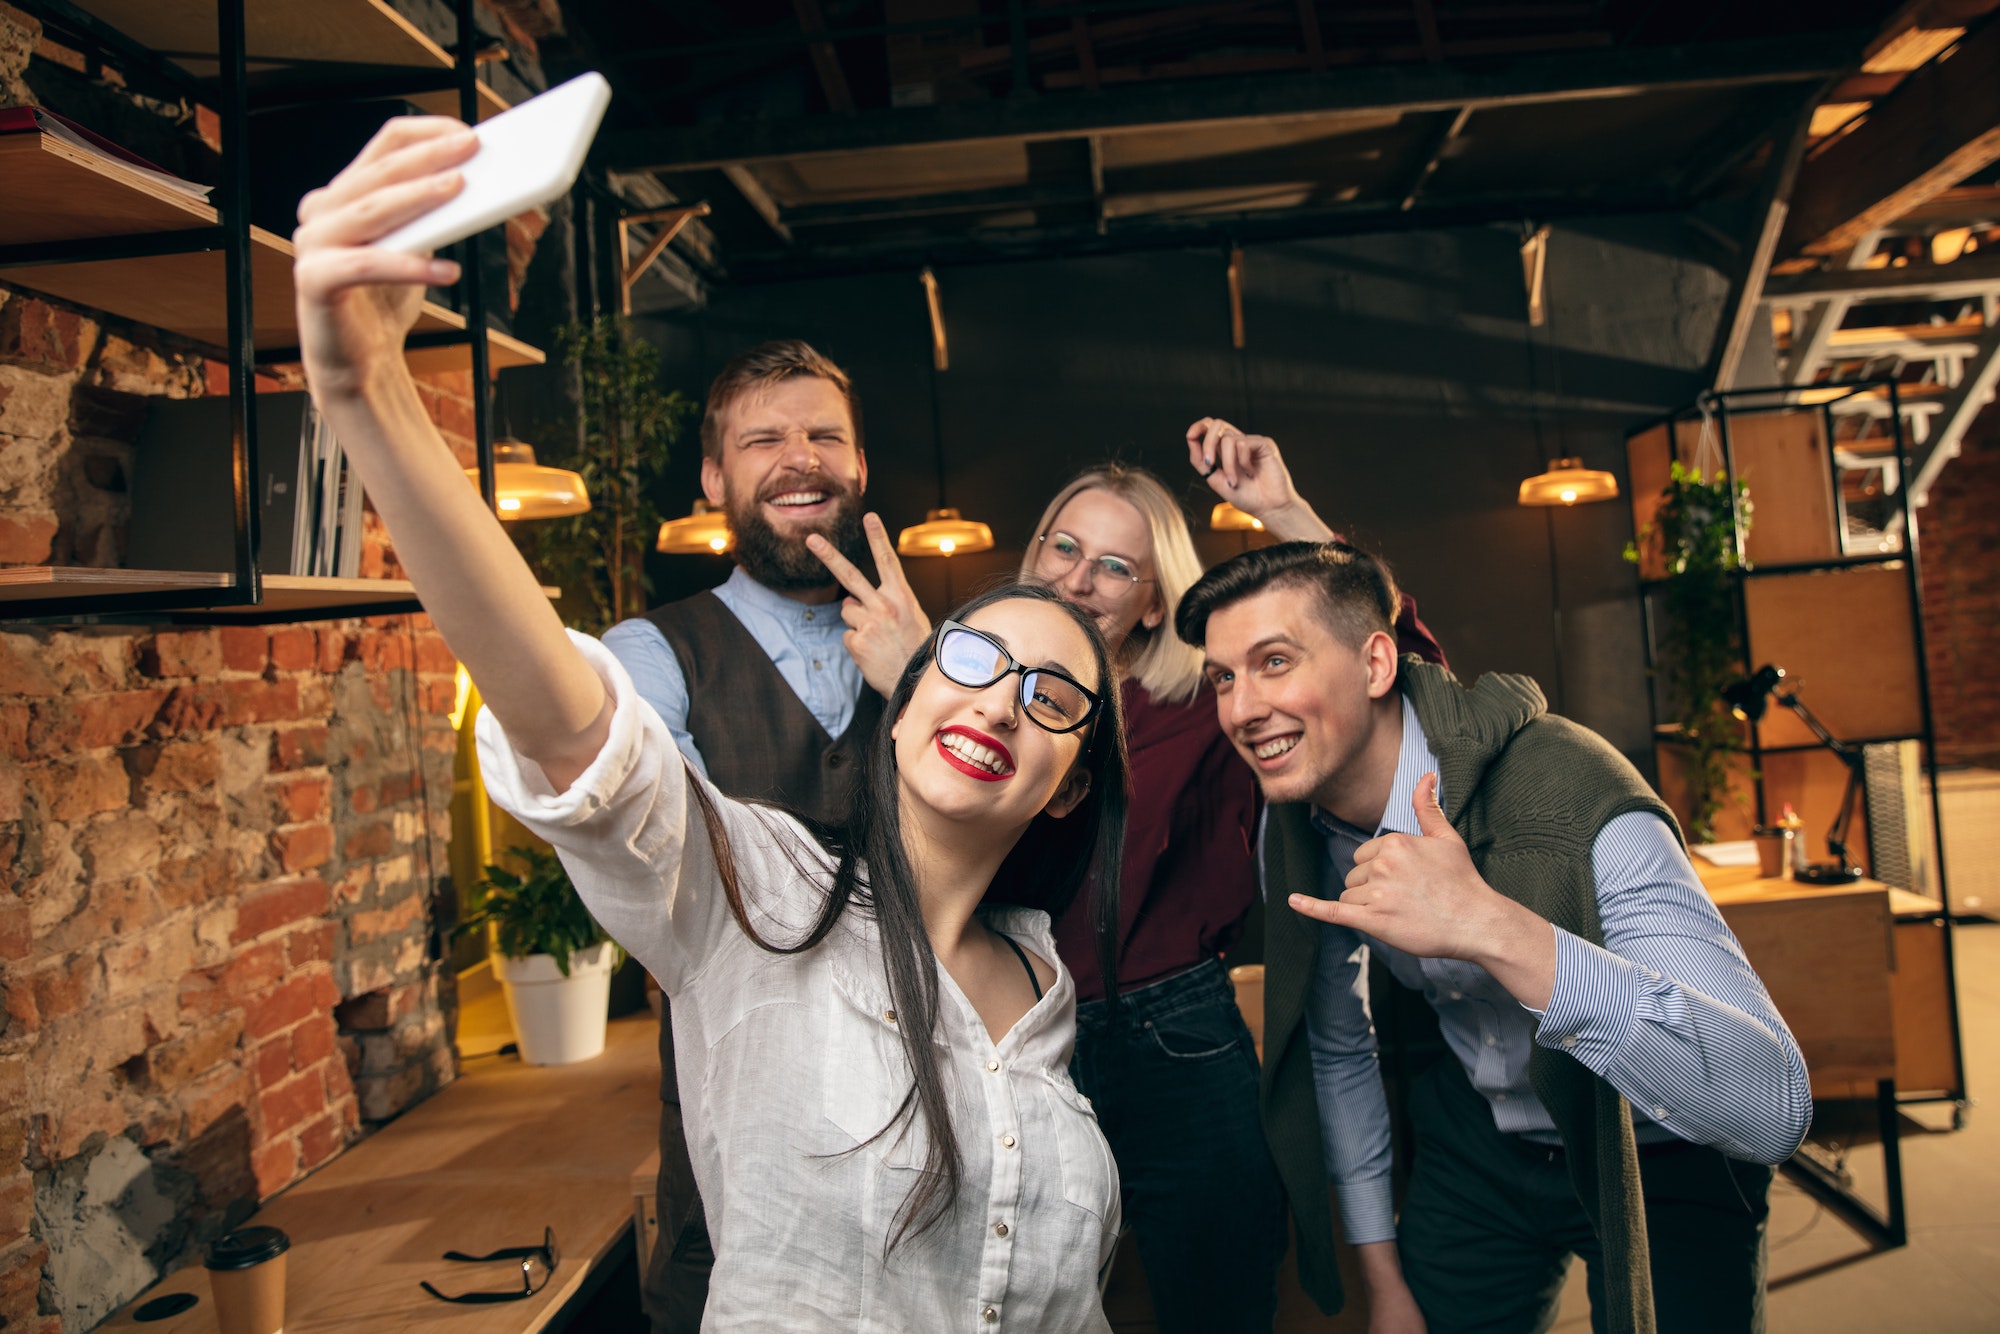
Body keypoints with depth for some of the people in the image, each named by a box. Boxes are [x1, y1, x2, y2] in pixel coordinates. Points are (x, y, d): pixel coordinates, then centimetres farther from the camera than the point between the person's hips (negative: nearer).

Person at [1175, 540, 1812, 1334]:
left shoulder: (1574, 798, -35)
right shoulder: (1291, 829, -14)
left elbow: (1774, 1109, -43)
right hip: (1477, 1144, 4)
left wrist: (1494, 928, -53)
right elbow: (1338, 1048, 2)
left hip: (1655, 1160, -4)